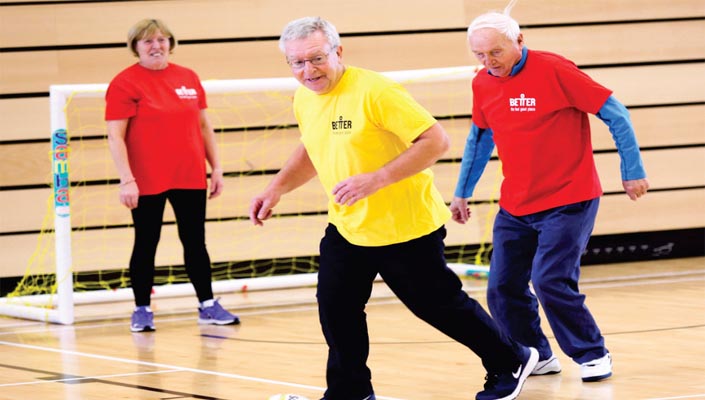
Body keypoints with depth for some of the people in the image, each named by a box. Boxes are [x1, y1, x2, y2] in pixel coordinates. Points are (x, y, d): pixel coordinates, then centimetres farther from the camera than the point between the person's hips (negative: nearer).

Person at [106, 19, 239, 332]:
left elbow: (204, 126, 15)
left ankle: (208, 305, 18)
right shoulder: (126, 83, -7)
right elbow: (115, 136, -11)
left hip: (190, 178, 4)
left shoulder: (188, 78, 8)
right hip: (147, 183, -4)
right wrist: (126, 180, -17)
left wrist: (216, 168, 11)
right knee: (146, 244, 4)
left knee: (195, 241, 9)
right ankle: (142, 310, 13)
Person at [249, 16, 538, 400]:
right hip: (346, 229, 7)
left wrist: (376, 179, -32)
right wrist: (275, 189, 10)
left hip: (405, 226, -6)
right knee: (336, 310, -2)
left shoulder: (374, 91, -24)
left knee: (439, 305, 5)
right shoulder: (303, 99, 1)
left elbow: (435, 140, -26)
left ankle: (510, 362, 26)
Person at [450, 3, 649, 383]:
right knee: (502, 288, 0)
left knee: (551, 281, -16)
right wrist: (462, 192, 21)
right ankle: (537, 357, 20)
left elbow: (614, 113, -11)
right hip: (514, 208, 6)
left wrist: (633, 171, -9)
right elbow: (479, 138, 20)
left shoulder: (553, 70, -16)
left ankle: (593, 355, 3)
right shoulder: (482, 84, 2)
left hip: (567, 202, -6)